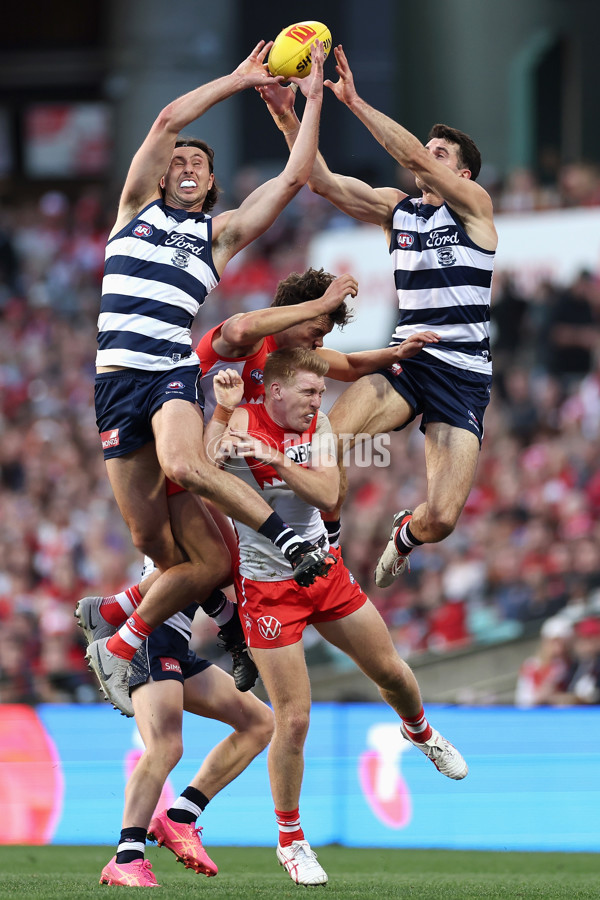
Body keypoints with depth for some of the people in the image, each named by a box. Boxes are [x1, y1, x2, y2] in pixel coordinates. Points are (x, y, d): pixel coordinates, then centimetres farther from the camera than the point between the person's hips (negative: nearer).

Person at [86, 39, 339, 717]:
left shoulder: (221, 231, 18)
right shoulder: (138, 205, 18)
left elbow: (294, 177, 12)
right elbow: (169, 120, 6)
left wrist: (312, 97, 14)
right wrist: (238, 81, 10)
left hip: (175, 370, -1)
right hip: (116, 376, 1)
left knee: (182, 463, -36)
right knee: (151, 543, -3)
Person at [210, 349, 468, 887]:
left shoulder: (318, 428, -1)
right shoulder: (239, 423, -16)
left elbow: (328, 494, -17)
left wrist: (276, 460, -31)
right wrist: (223, 407, -34)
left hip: (324, 571, 5)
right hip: (267, 586, -5)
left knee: (392, 671, 16)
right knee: (293, 719, -7)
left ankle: (419, 731, 53)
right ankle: (290, 839, 11)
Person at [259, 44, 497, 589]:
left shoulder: (474, 204, 0)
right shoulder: (396, 207, 13)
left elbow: (416, 159, -16)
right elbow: (322, 181, 2)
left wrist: (355, 102, -21)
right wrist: (286, 117, -12)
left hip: (463, 374, -3)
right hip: (406, 360, 3)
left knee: (441, 520, -13)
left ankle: (405, 535, 24)